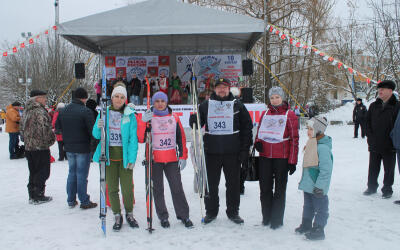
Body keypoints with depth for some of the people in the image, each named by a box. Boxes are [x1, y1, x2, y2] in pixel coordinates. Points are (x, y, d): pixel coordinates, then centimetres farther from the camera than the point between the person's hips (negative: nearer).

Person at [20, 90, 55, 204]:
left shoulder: (26, 111, 12)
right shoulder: (40, 111, -18)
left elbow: (22, 128, 18)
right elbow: (44, 129, -24)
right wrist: (51, 140, -9)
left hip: (28, 147, 9)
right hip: (41, 148, -9)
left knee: (33, 172, 17)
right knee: (43, 172, 1)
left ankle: (32, 195, 22)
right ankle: (38, 196, 5)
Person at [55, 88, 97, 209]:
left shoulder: (63, 110, 5)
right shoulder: (85, 111, -17)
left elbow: (57, 127, 14)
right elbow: (92, 130, -18)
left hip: (69, 148, 6)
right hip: (83, 149, -6)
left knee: (72, 173, 16)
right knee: (82, 174, 1)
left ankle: (71, 200, 22)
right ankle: (84, 201, 9)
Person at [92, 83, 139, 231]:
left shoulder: (130, 115, 0)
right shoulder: (104, 113, 6)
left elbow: (133, 138, -3)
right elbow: (96, 135, 7)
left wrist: (132, 158, -11)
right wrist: (98, 127, -16)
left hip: (125, 155, -2)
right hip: (109, 155, 2)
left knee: (127, 188, 1)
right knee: (112, 188, 7)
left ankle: (129, 214, 22)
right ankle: (117, 216, 21)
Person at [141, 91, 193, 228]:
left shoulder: (174, 118, 8)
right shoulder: (149, 118, 1)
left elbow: (181, 138, 12)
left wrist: (183, 156, 7)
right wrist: (144, 122, -23)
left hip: (172, 159, 1)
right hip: (154, 159, -1)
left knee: (177, 187, 3)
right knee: (158, 189, 6)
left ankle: (183, 215, 14)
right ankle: (163, 216, 18)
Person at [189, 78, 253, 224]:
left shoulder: (237, 105, 5)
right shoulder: (206, 105, 8)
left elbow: (247, 128, 4)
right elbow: (197, 124, 12)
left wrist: (245, 149, -3)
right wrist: (193, 121, -13)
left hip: (232, 152, -1)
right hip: (211, 152, 1)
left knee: (233, 184, 8)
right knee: (211, 184, 8)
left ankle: (233, 212, 22)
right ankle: (211, 211, 23)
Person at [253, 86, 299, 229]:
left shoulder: (289, 115, -1)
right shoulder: (265, 114, 11)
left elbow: (294, 139, -2)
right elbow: (259, 132, 21)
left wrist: (292, 161, -7)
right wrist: (257, 142, -3)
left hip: (282, 158, -4)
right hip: (265, 157, 4)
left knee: (279, 189, 5)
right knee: (265, 187, 9)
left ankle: (277, 219, 15)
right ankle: (266, 217, 23)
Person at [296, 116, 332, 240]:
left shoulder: (323, 148, -22)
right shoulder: (311, 145, 8)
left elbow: (326, 170, -24)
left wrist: (319, 186, -22)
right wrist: (303, 180, 23)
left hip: (318, 188, -10)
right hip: (308, 185, 10)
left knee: (320, 207, 4)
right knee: (308, 206, 22)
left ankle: (318, 230, 14)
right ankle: (306, 225, 37)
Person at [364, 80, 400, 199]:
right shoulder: (373, 106, 6)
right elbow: (367, 122, 9)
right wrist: (370, 137, 1)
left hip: (389, 145, -3)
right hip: (374, 144, 4)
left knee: (388, 169, 8)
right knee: (373, 168, 13)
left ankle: (387, 189, 21)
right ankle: (372, 187, 28)